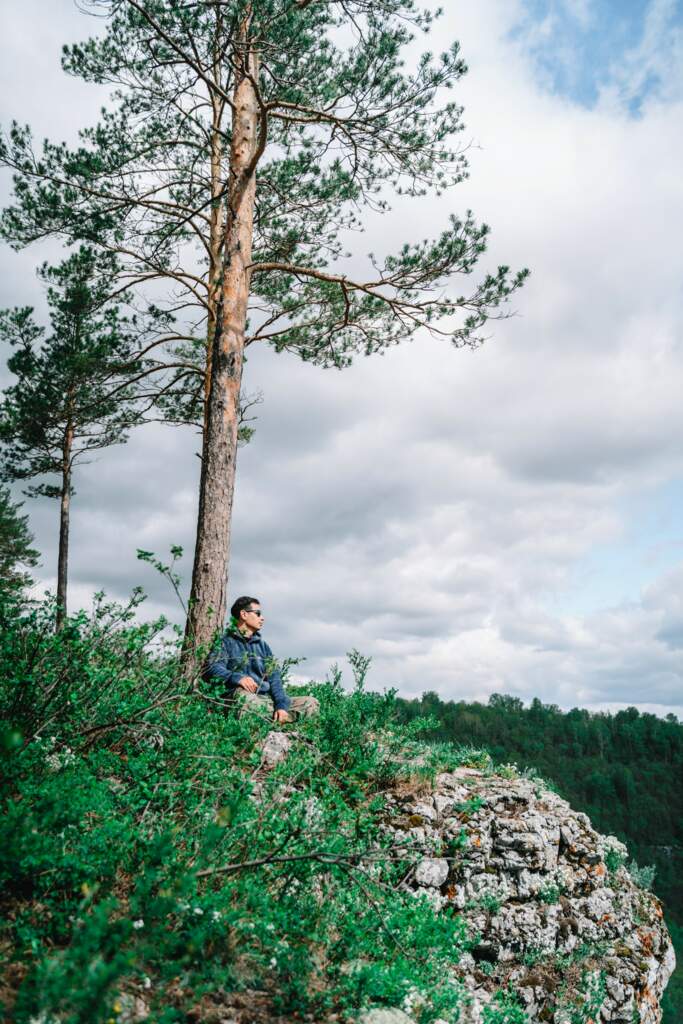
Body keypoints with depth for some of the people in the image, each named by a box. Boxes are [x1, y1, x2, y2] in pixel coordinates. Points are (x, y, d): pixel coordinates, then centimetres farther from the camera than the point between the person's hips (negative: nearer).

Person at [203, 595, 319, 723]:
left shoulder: (262, 645, 23)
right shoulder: (226, 641, 6)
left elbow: (274, 677, 13)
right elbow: (210, 669, -12)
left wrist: (282, 705, -5)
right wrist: (237, 677, -31)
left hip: (267, 698, 6)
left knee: (311, 703, -12)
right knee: (243, 695, -38)